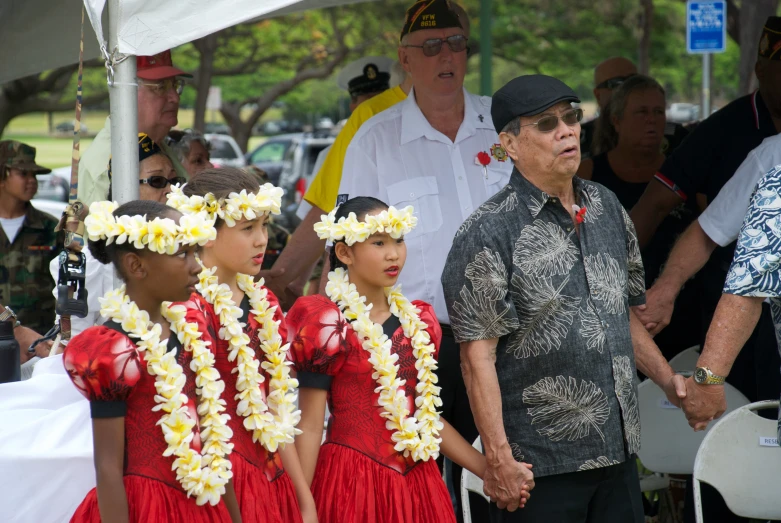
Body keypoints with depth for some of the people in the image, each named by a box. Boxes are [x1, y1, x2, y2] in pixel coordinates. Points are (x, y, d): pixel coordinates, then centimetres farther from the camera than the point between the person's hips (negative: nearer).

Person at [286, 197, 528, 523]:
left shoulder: (418, 321, 10)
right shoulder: (328, 324, -8)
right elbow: (310, 425, -9)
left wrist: (489, 470, 11)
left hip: (416, 482, 6)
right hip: (352, 482, -6)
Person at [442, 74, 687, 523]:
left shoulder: (607, 208, 11)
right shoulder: (489, 233, -10)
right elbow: (478, 355, -13)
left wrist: (667, 380, 12)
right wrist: (499, 457, -16)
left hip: (619, 452, 6)